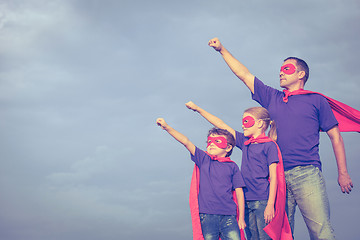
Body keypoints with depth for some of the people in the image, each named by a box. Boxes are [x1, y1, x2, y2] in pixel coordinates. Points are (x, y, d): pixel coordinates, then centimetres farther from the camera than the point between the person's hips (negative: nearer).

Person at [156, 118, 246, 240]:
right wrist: (167, 128, -10)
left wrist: (241, 217, 6)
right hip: (207, 215, 0)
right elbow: (186, 142, 0)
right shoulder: (204, 160, 11)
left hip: (228, 216, 0)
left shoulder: (232, 167, 10)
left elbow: (239, 192, 10)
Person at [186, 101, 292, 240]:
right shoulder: (245, 142, 14)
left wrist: (270, 204, -14)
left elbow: (273, 177, -6)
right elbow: (222, 126, 18)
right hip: (247, 201, 6)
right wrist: (198, 109, 20)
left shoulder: (269, 145, -3)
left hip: (263, 201, -6)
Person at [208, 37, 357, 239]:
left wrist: (343, 173, 5)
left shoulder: (316, 101, 11)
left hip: (306, 174, -4)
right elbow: (244, 74, 24)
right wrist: (222, 49, 23)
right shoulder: (272, 98, 21)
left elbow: (335, 137, 11)